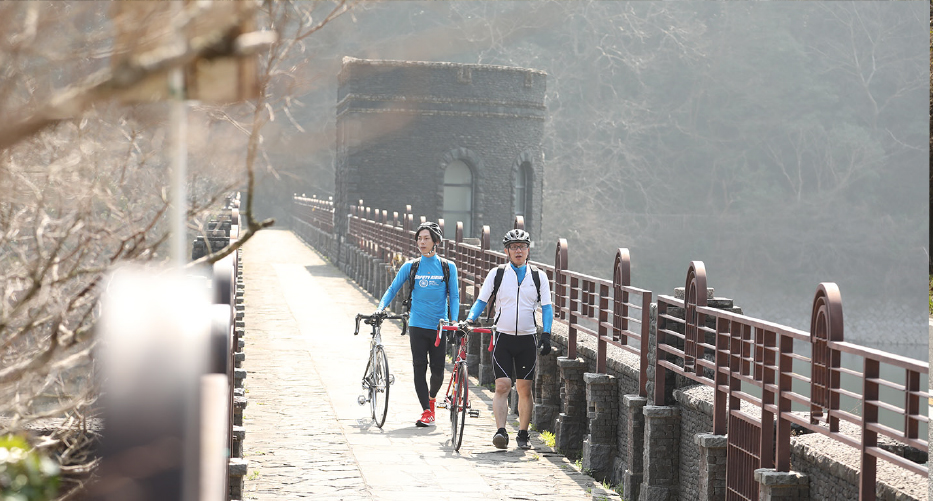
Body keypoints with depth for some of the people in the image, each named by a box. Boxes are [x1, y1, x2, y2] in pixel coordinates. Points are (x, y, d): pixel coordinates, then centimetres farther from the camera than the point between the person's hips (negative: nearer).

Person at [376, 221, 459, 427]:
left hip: (439, 325, 0)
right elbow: (392, 289, 9)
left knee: (438, 369, 1)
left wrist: (454, 321, -6)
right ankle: (427, 411, -4)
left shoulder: (448, 267, 4)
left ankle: (431, 397, 31)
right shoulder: (411, 267, 6)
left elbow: (454, 296, 5)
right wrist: (380, 308, -6)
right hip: (417, 325, 0)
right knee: (419, 367, -6)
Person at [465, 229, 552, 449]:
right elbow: (481, 301, 7)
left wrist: (546, 334, -7)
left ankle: (522, 434, 13)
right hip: (503, 337, -1)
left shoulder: (538, 276, 5)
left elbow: (546, 307, 5)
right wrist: (469, 319, -11)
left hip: (528, 339, 1)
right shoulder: (497, 274, 3)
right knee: (502, 386, -11)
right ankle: (501, 431, -14)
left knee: (524, 389, 4)